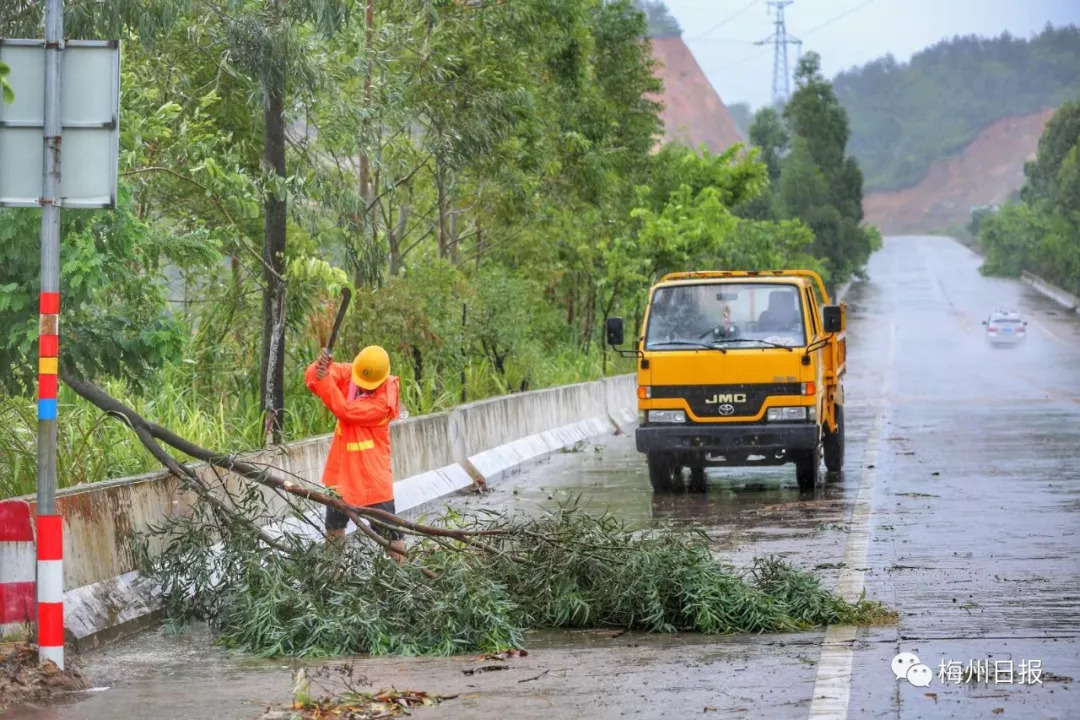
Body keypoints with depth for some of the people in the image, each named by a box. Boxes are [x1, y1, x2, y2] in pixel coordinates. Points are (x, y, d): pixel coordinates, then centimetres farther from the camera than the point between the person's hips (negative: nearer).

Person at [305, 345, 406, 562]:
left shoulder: (386, 397, -22)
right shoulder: (347, 373, -6)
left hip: (372, 469, -6)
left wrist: (325, 381, -33)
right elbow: (312, 380, -14)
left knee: (386, 528, -7)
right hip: (342, 463, 6)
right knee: (334, 521, 21)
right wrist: (320, 366, -37)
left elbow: (346, 411, -28)